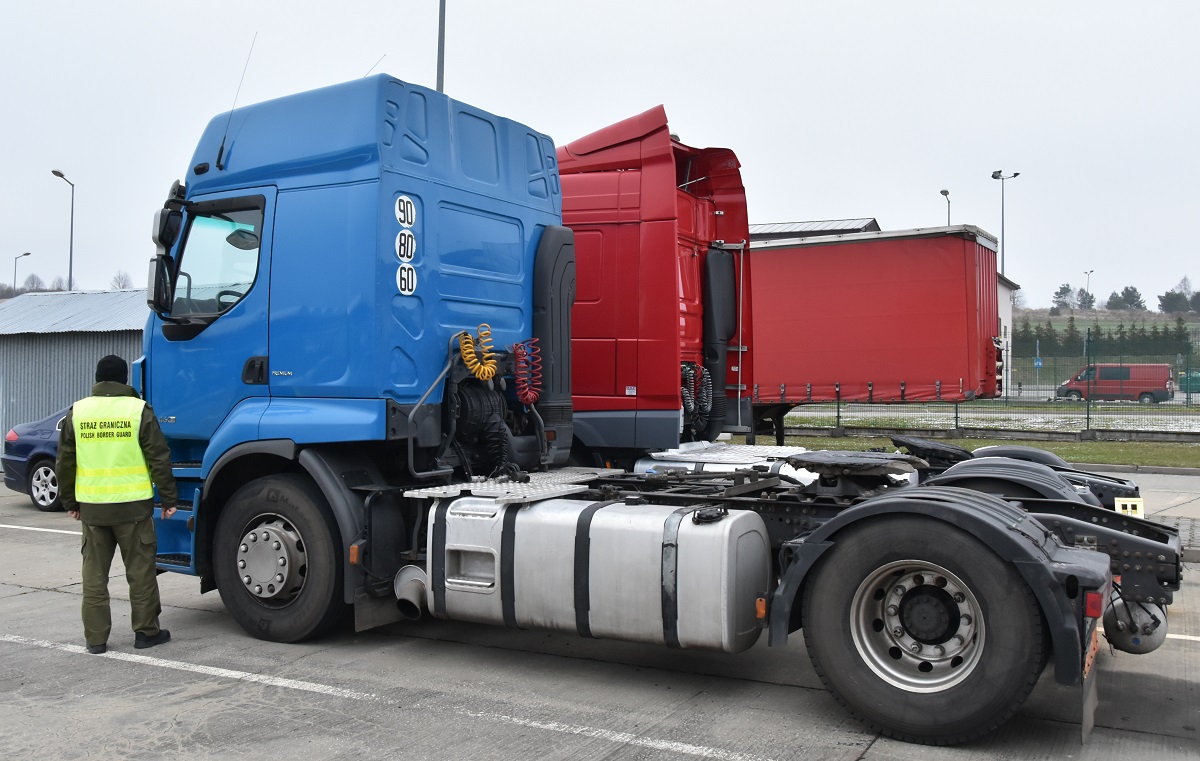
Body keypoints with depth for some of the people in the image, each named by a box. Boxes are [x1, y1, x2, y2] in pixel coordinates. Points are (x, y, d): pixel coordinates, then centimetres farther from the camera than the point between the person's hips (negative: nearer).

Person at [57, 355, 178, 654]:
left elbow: (65, 463, 8)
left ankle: (95, 637, 15)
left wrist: (70, 501, 19)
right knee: (140, 570, 8)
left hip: (92, 506, 3)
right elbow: (159, 459, -6)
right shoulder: (139, 410, -7)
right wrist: (169, 498, 2)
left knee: (94, 572, 11)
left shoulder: (77, 412, 3)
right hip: (133, 505, -3)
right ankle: (146, 631, 15)